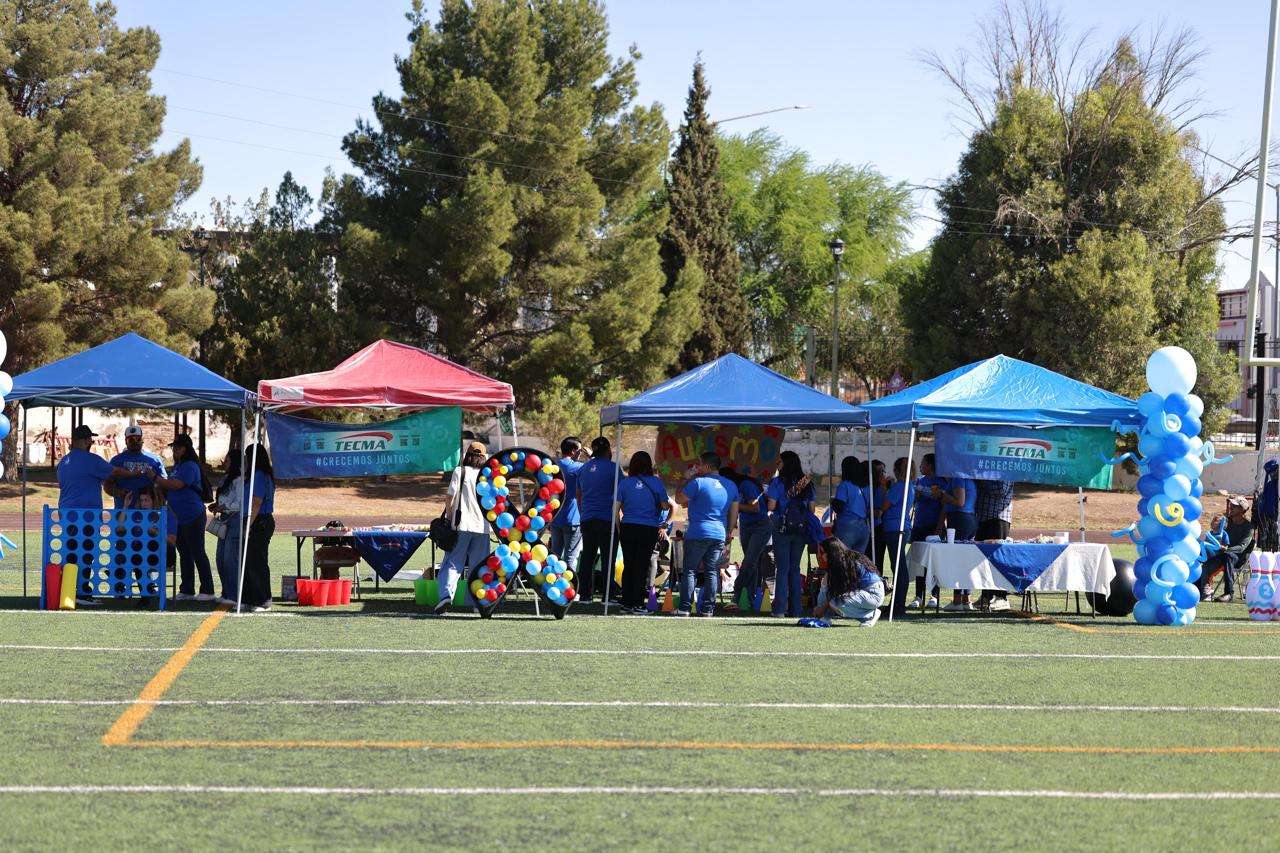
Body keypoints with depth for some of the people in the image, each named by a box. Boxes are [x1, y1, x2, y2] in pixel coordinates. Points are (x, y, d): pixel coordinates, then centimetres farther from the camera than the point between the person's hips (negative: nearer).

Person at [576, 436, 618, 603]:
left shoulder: (584, 468, 12)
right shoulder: (612, 467, -5)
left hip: (587, 519, 5)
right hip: (607, 519, -5)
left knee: (587, 557, 9)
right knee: (607, 557, -2)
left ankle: (584, 594, 7)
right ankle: (606, 595, -5)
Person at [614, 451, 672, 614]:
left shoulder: (624, 482, 0)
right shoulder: (656, 483, -4)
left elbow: (616, 508, 0)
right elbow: (665, 506, 0)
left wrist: (619, 528, 9)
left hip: (628, 527, 2)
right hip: (649, 529, -2)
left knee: (628, 566, 9)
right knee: (642, 567, 2)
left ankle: (626, 604, 9)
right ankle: (638, 605, 0)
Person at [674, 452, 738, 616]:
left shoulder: (698, 482, -10)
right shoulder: (731, 486, 10)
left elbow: (679, 499, -2)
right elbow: (734, 511, 14)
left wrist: (687, 480, 6)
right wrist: (729, 532, 21)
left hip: (698, 534, -5)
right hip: (719, 535, 5)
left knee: (689, 570, 0)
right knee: (712, 572, 7)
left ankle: (685, 608, -5)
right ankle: (707, 608, 5)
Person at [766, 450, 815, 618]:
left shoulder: (777, 482, -6)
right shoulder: (808, 483, 7)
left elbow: (771, 507, -9)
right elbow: (811, 509, 7)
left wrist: (766, 496, 9)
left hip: (783, 528, -4)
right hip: (801, 529, 4)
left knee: (783, 568, -1)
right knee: (795, 568, 11)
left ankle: (780, 609, -6)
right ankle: (796, 609, 8)